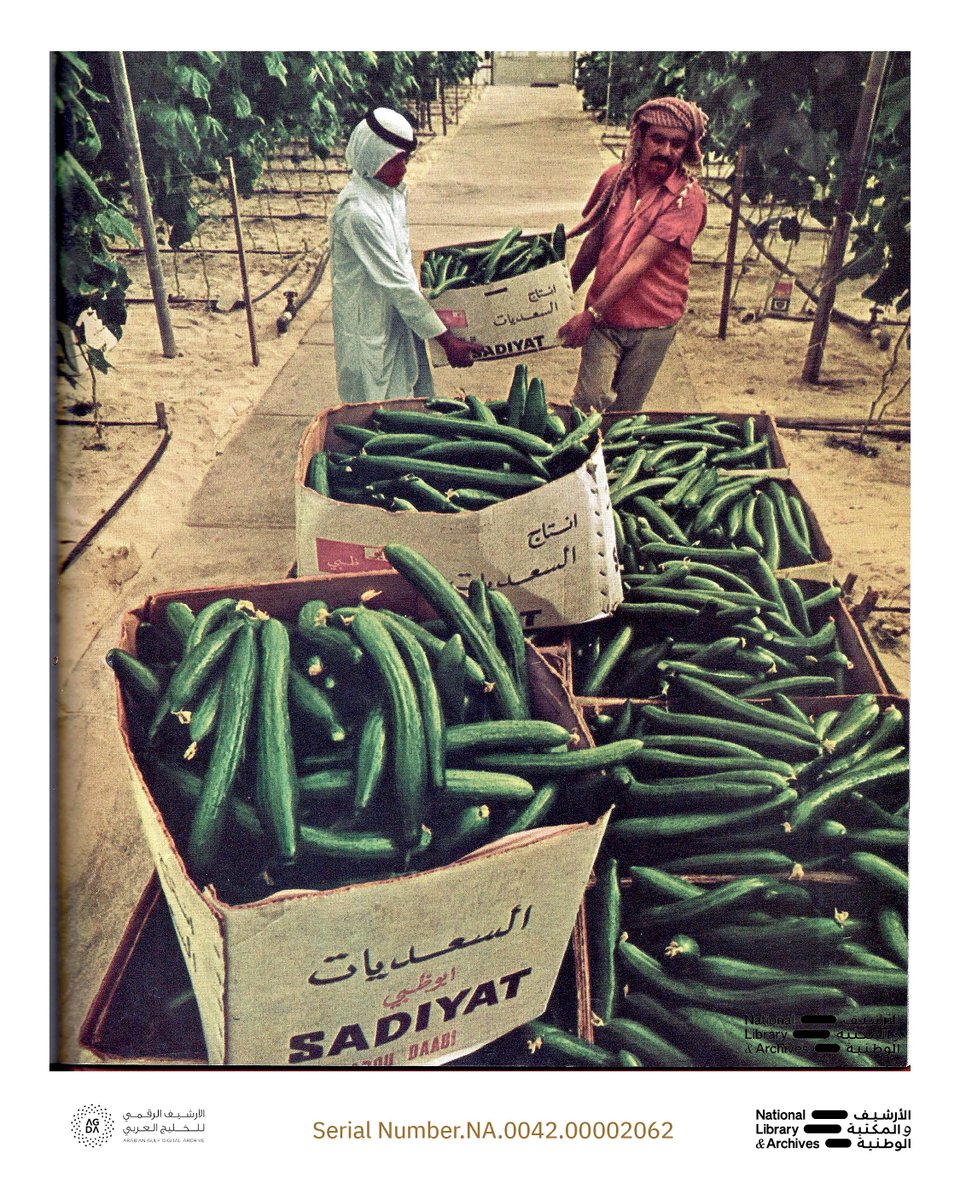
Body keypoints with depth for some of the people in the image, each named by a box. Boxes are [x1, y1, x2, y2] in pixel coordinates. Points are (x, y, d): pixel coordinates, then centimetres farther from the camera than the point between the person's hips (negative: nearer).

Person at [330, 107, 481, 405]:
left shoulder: (392, 191, 4)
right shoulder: (358, 212, -25)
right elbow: (395, 283, -26)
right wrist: (447, 340, -24)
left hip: (399, 319, 8)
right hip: (372, 331, -8)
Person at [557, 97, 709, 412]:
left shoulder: (688, 197, -12)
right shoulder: (614, 178, 1)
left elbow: (640, 261, -21)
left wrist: (592, 313, -26)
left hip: (652, 326, -2)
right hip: (603, 318, 2)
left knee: (624, 412, 8)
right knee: (590, 401, -14)